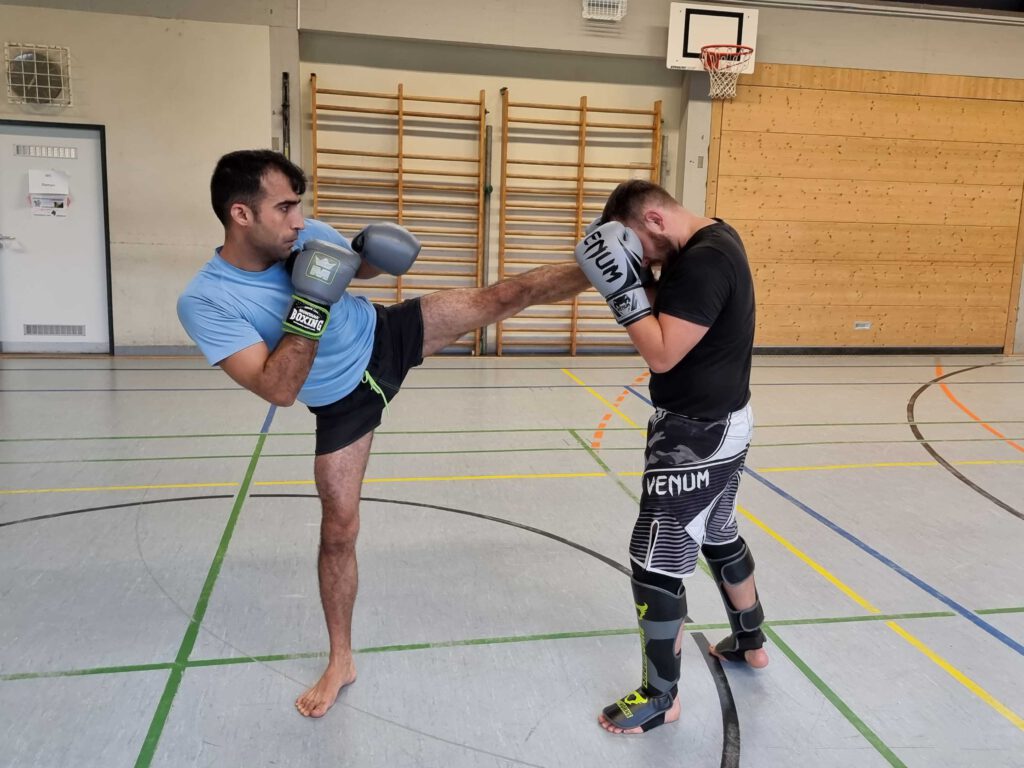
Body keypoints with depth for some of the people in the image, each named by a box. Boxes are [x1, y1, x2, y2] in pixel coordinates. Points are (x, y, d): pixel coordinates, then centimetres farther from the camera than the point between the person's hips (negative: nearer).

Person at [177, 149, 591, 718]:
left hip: (388, 337, 3)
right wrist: (311, 303, -37)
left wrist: (369, 251, -15)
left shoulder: (305, 234, -14)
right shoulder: (205, 302, -25)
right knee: (339, 529, 5)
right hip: (342, 402, -2)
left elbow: (358, 267, 9)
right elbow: (279, 390, -31)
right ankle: (341, 662, 23)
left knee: (501, 298, -12)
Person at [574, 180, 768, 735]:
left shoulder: (706, 261, -24)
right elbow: (672, 316, 11)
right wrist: (638, 279, -3)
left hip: (697, 434, -11)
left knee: (656, 564, -1)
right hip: (719, 424, 11)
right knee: (720, 536, 27)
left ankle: (660, 697, 17)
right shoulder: (711, 239, 7)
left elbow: (661, 354, -27)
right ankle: (750, 641, 48)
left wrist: (622, 289, -23)